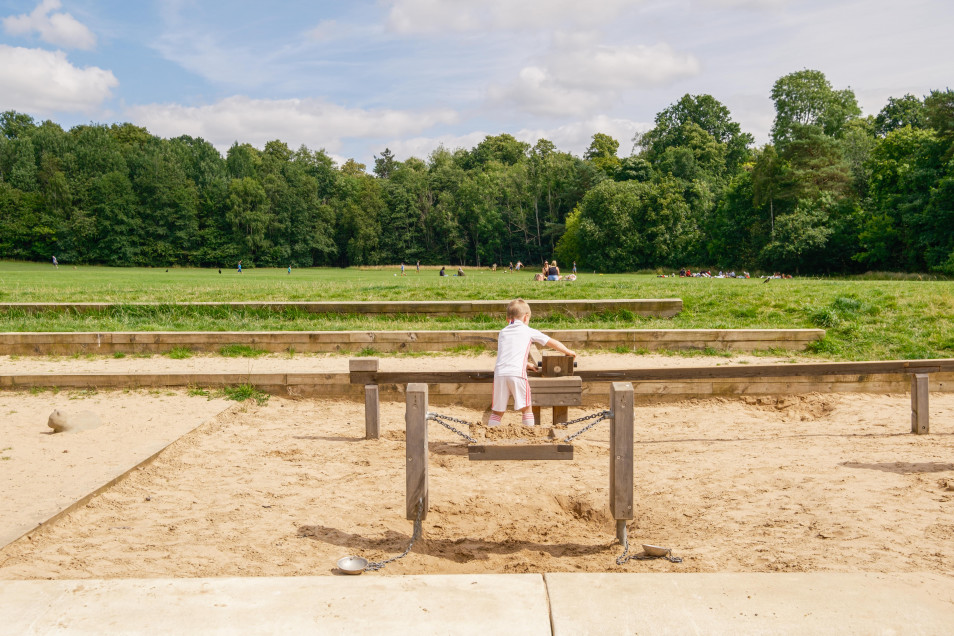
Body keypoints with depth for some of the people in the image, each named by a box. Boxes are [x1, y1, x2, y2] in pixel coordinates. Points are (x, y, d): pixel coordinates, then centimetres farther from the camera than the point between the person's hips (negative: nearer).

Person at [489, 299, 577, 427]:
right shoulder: (528, 331, 15)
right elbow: (552, 342, 24)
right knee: (526, 408, 7)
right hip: (517, 373, -3)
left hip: (500, 373, 3)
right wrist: (568, 351, 39)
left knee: (497, 411, 9)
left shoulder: (502, 333, 25)